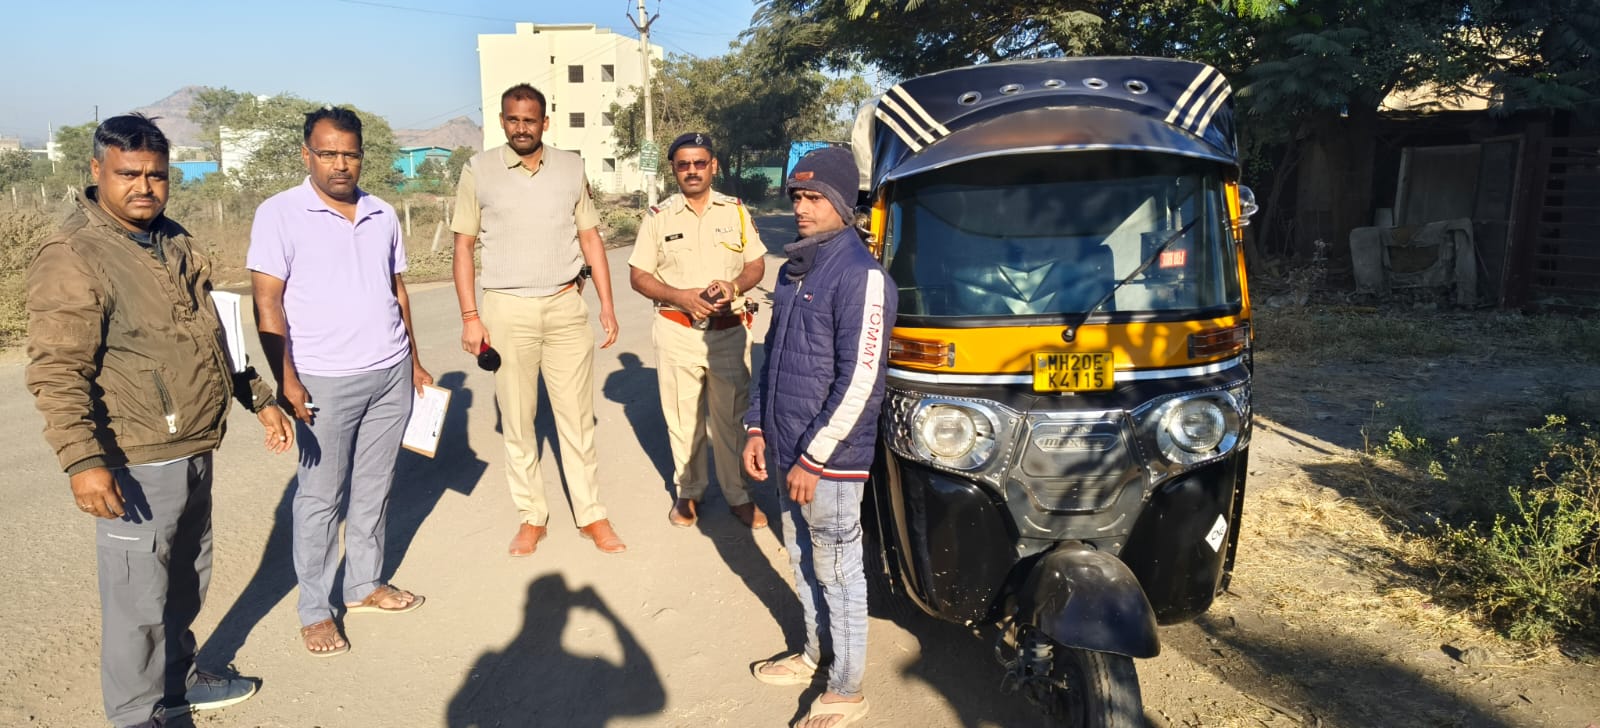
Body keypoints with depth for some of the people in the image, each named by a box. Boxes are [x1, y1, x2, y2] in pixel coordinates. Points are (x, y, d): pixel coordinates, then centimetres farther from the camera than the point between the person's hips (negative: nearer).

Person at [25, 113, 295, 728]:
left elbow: (210, 333, 20)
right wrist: (82, 459, -30)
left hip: (195, 451, 8)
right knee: (141, 597, 4)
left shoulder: (174, 240, 11)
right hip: (137, 464, -8)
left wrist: (259, 399, 19)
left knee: (187, 582, 22)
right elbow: (56, 370, -21)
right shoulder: (73, 256, -15)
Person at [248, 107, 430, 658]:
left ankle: (365, 585, 28)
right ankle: (315, 610, 16)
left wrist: (413, 360, 17)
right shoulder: (280, 214, -5)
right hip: (325, 382, -4)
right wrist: (286, 379, -15)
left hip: (391, 374, 5)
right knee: (320, 497, 3)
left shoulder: (382, 215, 10)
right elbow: (268, 304, -9)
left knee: (374, 487, 13)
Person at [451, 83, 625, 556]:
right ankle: (531, 517, 19)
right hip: (507, 309, -1)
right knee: (517, 420, 6)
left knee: (577, 417, 5)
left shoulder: (571, 168, 6)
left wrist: (607, 304, 4)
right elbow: (463, 247, 2)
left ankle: (591, 515, 15)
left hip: (566, 305, 1)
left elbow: (590, 238, 10)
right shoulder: (479, 170, 0)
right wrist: (470, 317, -5)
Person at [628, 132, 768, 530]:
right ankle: (688, 492, 26)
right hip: (677, 332, 0)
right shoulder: (659, 216, 1)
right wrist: (679, 296, -15)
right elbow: (639, 276, 1)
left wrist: (735, 285, -14)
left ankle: (739, 495, 19)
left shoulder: (736, 210, 5)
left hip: (729, 331, 0)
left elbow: (756, 264, 8)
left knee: (732, 418, 6)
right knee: (683, 420, 10)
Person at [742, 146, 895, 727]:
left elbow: (859, 381, -20)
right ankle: (815, 653, 43)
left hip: (831, 460, -8)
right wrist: (757, 427, 12)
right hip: (787, 450, 8)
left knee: (837, 572, 6)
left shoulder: (861, 276, -17)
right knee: (802, 560, 22)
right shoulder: (793, 268, 10)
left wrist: (814, 459, -19)